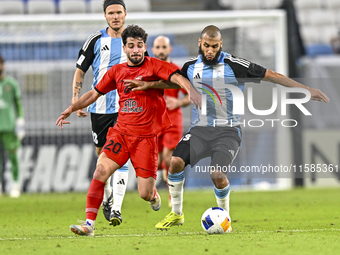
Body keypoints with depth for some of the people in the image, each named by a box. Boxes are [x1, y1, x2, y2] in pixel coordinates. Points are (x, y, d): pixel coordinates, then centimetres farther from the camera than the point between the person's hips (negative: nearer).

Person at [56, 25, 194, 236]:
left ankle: (153, 194, 34)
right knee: (101, 170, -20)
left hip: (146, 137, -3)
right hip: (120, 132, 3)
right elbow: (95, 93, 21)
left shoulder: (154, 66, -3)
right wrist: (72, 108, 13)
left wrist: (192, 92, -38)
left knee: (145, 194, -5)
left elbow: (177, 78, -18)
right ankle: (90, 223, -18)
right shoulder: (117, 71, 10)